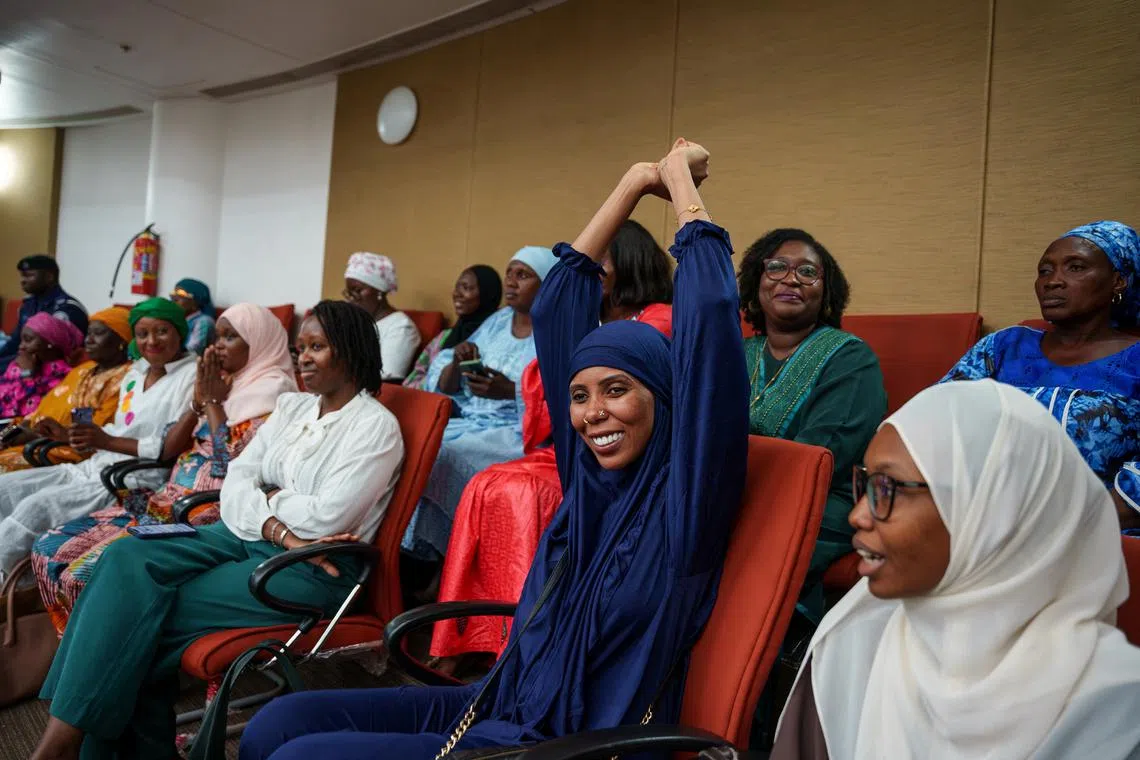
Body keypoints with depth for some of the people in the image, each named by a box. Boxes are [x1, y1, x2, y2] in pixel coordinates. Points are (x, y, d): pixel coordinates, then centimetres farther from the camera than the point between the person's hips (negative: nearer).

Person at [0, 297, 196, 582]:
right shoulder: (136, 371, 15)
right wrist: (91, 438, -1)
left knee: (36, 507, -22)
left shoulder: (192, 376, -12)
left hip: (138, 479, -9)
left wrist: (107, 442, -18)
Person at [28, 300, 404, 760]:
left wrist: (270, 498, -2)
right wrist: (279, 530, -13)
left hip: (313, 569, -7)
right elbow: (236, 481, 4)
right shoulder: (291, 405, 12)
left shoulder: (376, 426, -10)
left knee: (149, 616, -18)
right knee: (128, 561, -15)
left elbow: (326, 518, -19)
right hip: (246, 538, 7)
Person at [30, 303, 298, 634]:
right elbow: (168, 450, 13)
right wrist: (199, 399, 0)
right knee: (49, 550, 2)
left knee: (86, 574, -19)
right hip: (169, 501, 9)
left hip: (208, 515, -9)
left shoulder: (271, 391, -9)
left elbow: (234, 466, -19)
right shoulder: (224, 383, 16)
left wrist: (213, 402, -9)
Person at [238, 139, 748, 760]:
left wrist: (679, 179, -9)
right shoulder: (589, 474, 5)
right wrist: (635, 183, 8)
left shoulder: (684, 497, -12)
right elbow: (556, 314, 6)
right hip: (498, 705, 7)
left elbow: (711, 316, -22)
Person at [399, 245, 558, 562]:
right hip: (469, 424, 7)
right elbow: (444, 388, 15)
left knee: (441, 457, -27)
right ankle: (400, 550, -7)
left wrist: (511, 391, -23)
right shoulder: (495, 323, 16)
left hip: (518, 436, -6)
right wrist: (457, 363, -7)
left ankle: (422, 554, -11)